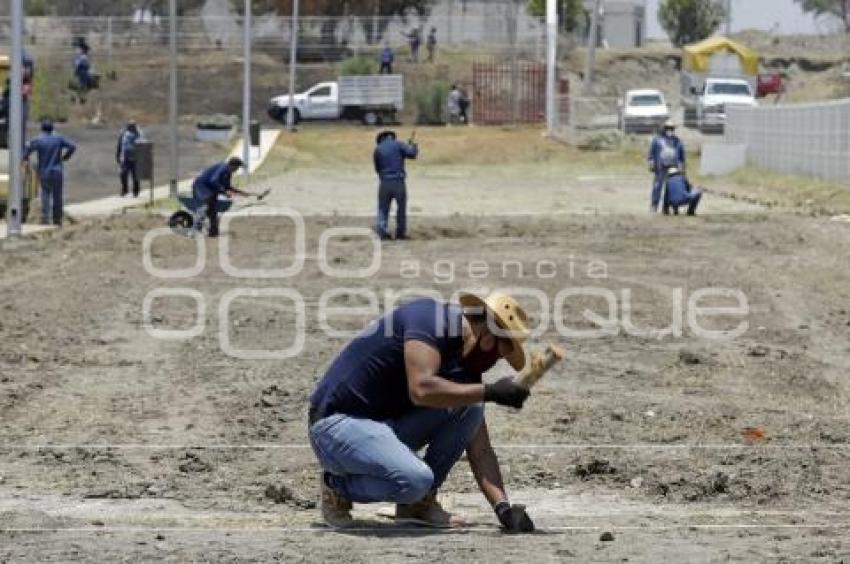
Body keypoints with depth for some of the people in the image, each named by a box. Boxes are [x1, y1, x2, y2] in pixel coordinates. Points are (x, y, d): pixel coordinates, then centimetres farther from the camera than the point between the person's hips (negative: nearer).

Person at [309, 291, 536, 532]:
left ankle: (420, 502, 0)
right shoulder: (430, 317, -16)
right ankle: (338, 486, -2)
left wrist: (503, 507, -8)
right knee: (415, 479, -31)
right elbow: (421, 390, -33)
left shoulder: (464, 366, 7)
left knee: (468, 403, -7)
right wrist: (490, 391, -25)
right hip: (335, 426, -8)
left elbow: (480, 450, 4)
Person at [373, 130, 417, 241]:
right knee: (401, 208, 12)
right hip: (399, 182, -1)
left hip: (384, 182, 1)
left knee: (383, 209, 10)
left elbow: (377, 168, 10)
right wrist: (413, 146, 11)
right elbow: (412, 154, -9)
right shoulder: (398, 145, 0)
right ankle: (400, 233, 14)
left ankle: (383, 231, -3)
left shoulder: (378, 149, 6)